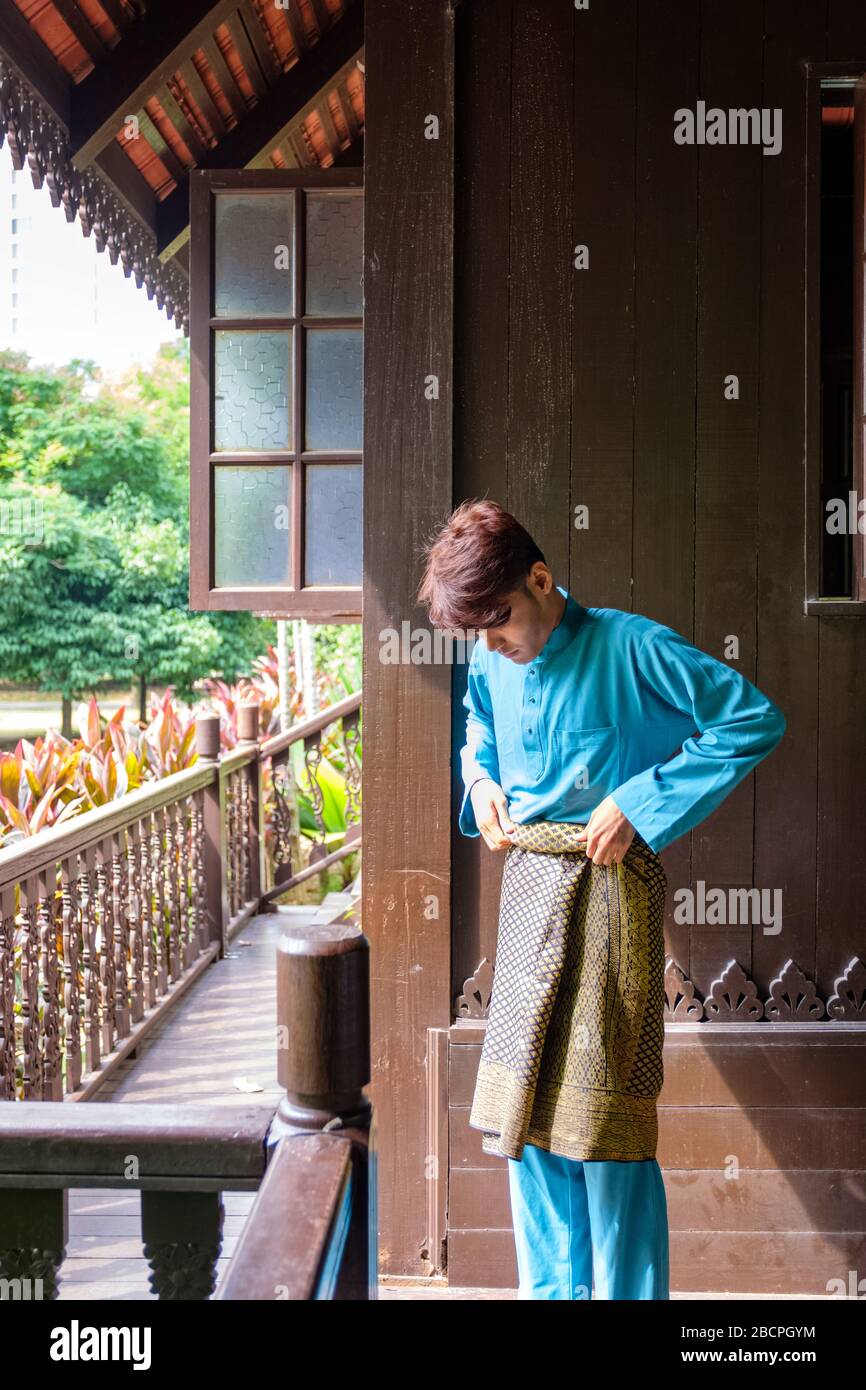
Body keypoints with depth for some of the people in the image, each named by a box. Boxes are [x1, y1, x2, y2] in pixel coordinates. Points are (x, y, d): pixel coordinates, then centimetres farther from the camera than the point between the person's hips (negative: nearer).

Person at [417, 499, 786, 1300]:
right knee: (528, 1100, 13)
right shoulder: (491, 663, 4)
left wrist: (639, 802, -18)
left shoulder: (630, 648, -14)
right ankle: (553, 1285, 30)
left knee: (605, 1106, -1)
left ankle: (628, 1290, 19)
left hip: (609, 884, -6)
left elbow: (756, 721, -14)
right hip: (528, 881, 7)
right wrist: (480, 780, 5)